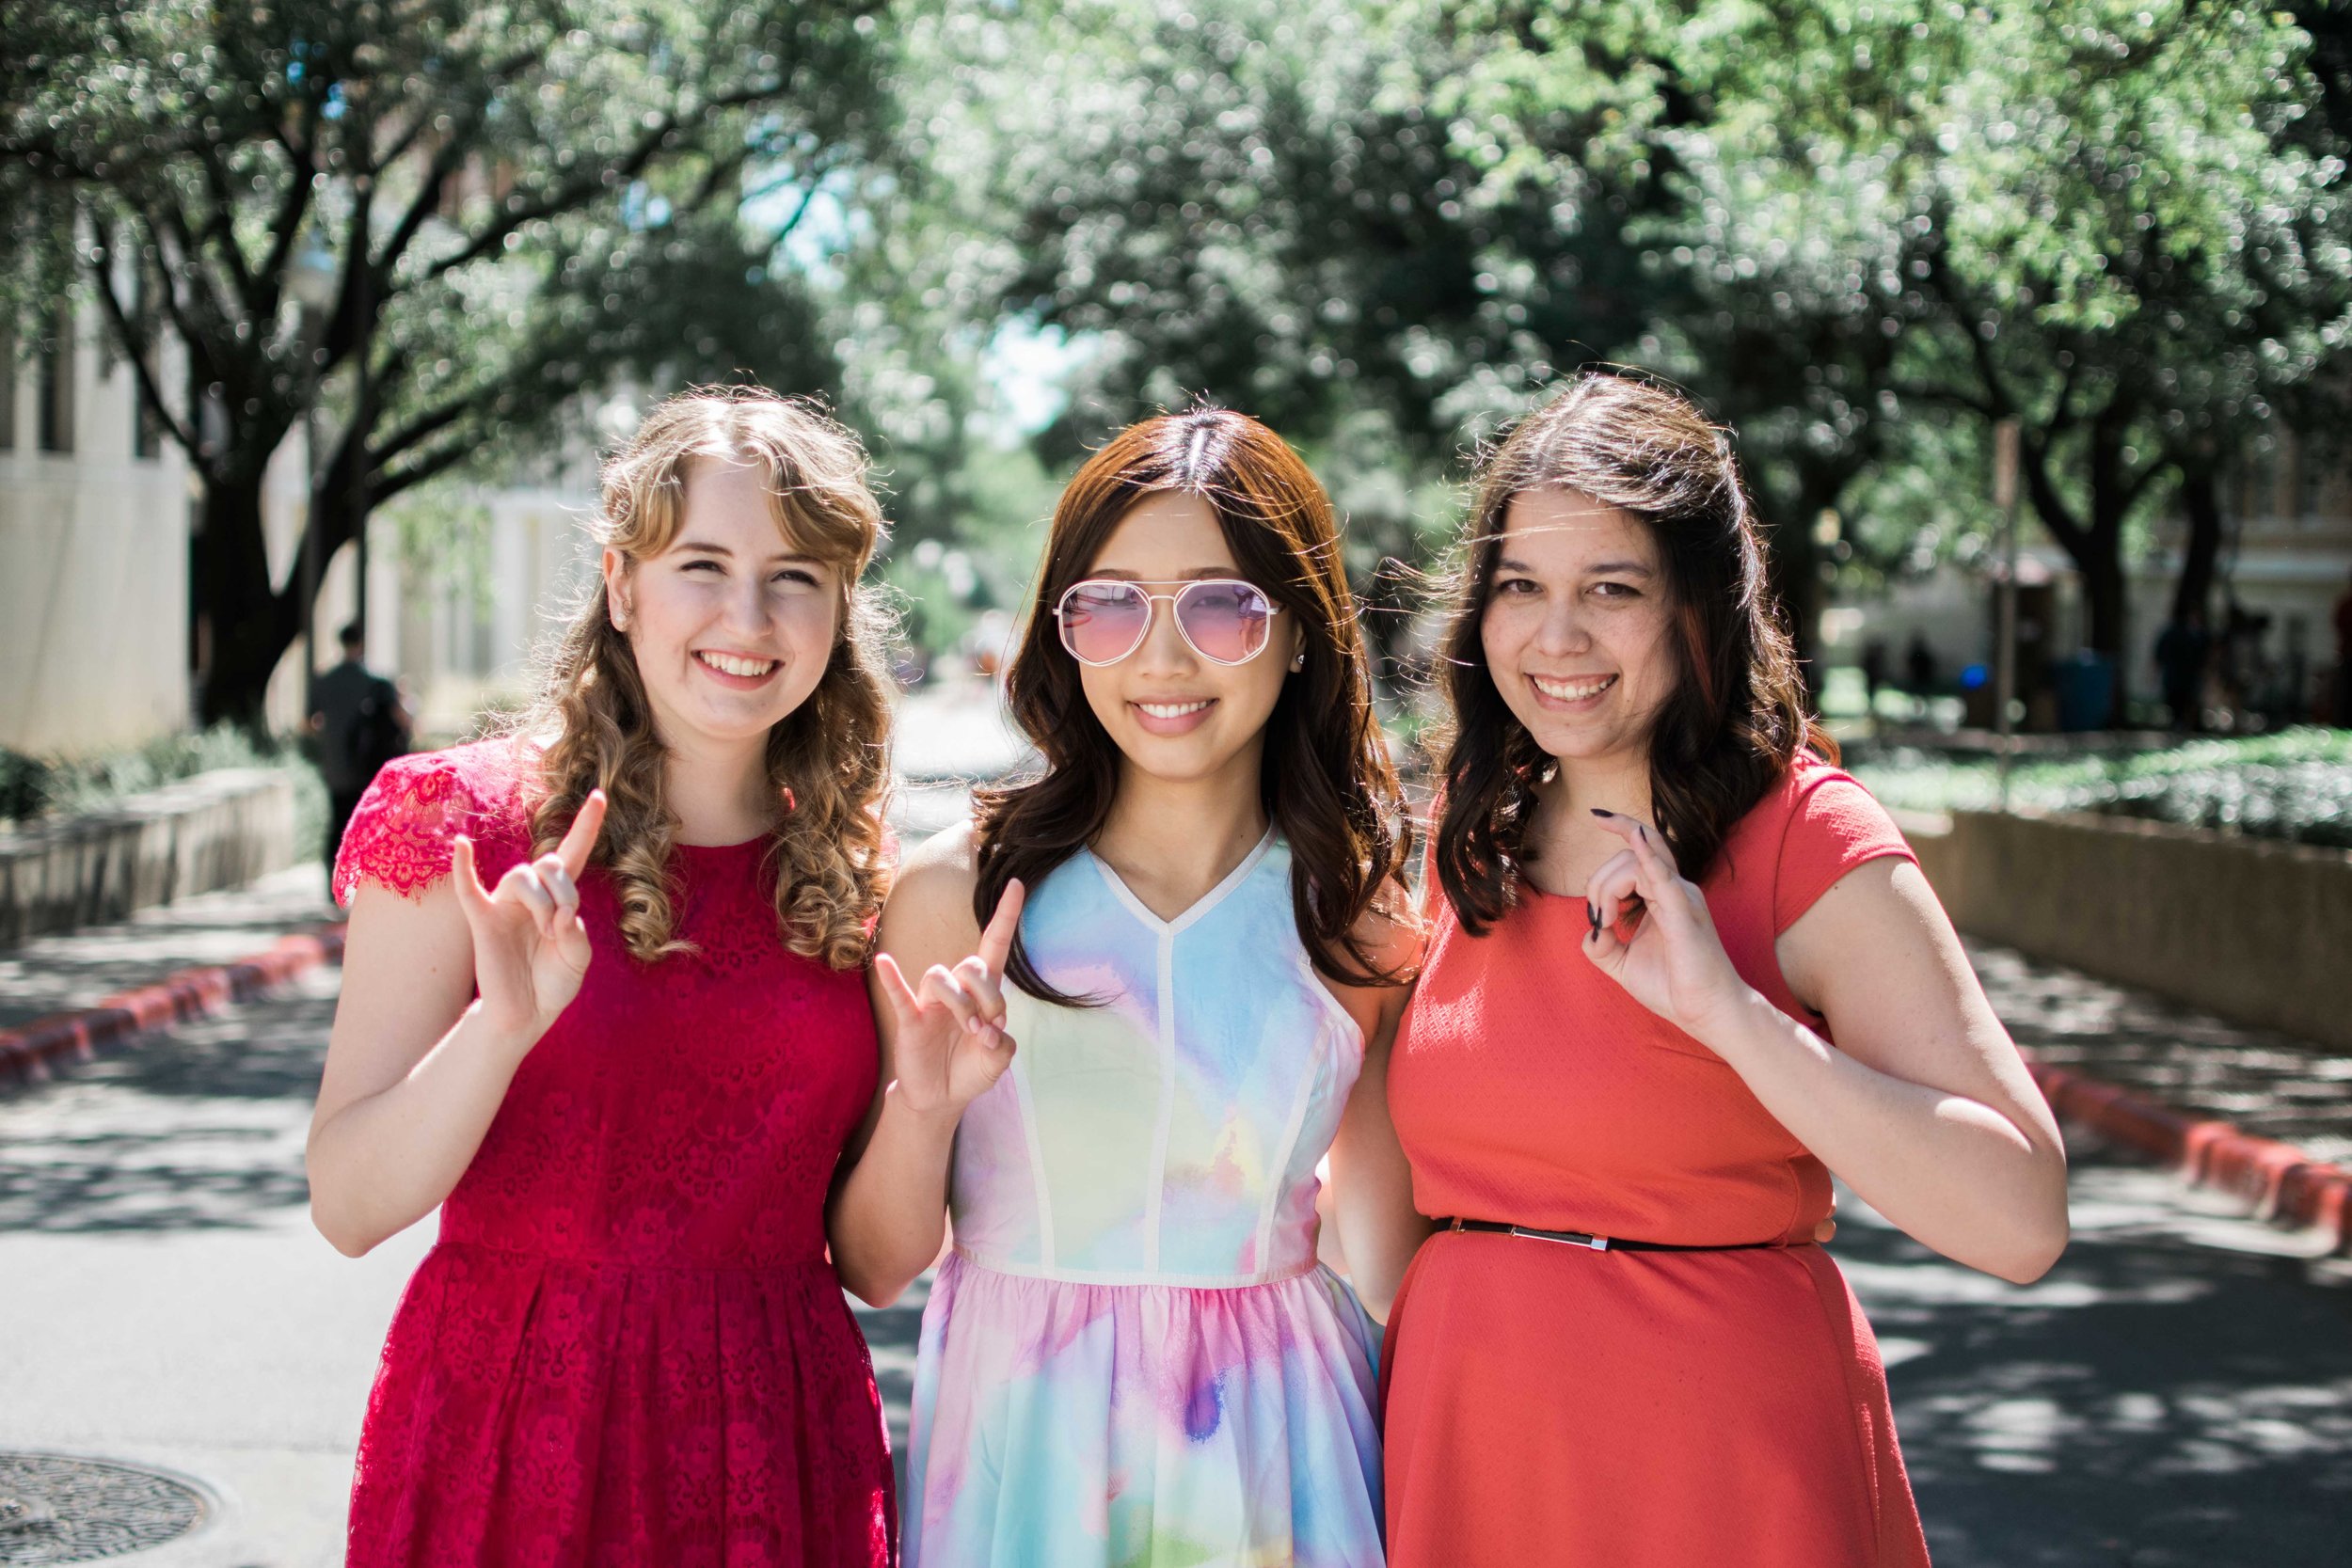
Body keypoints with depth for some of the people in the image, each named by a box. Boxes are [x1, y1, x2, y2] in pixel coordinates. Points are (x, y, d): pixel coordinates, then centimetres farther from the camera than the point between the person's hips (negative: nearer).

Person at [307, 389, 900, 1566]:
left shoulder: (855, 872, 4)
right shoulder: (466, 822, -5)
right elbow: (348, 1209, -10)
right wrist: (504, 1027, -24)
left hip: (777, 1445, 3)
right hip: (510, 1435, -3)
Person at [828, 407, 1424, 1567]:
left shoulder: (1365, 916, -4)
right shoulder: (956, 894, -7)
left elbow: (1398, 1250, 9)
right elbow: (874, 1268, -2)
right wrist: (922, 1111, -17)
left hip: (1275, 1442, 1)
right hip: (1024, 1442, 0)